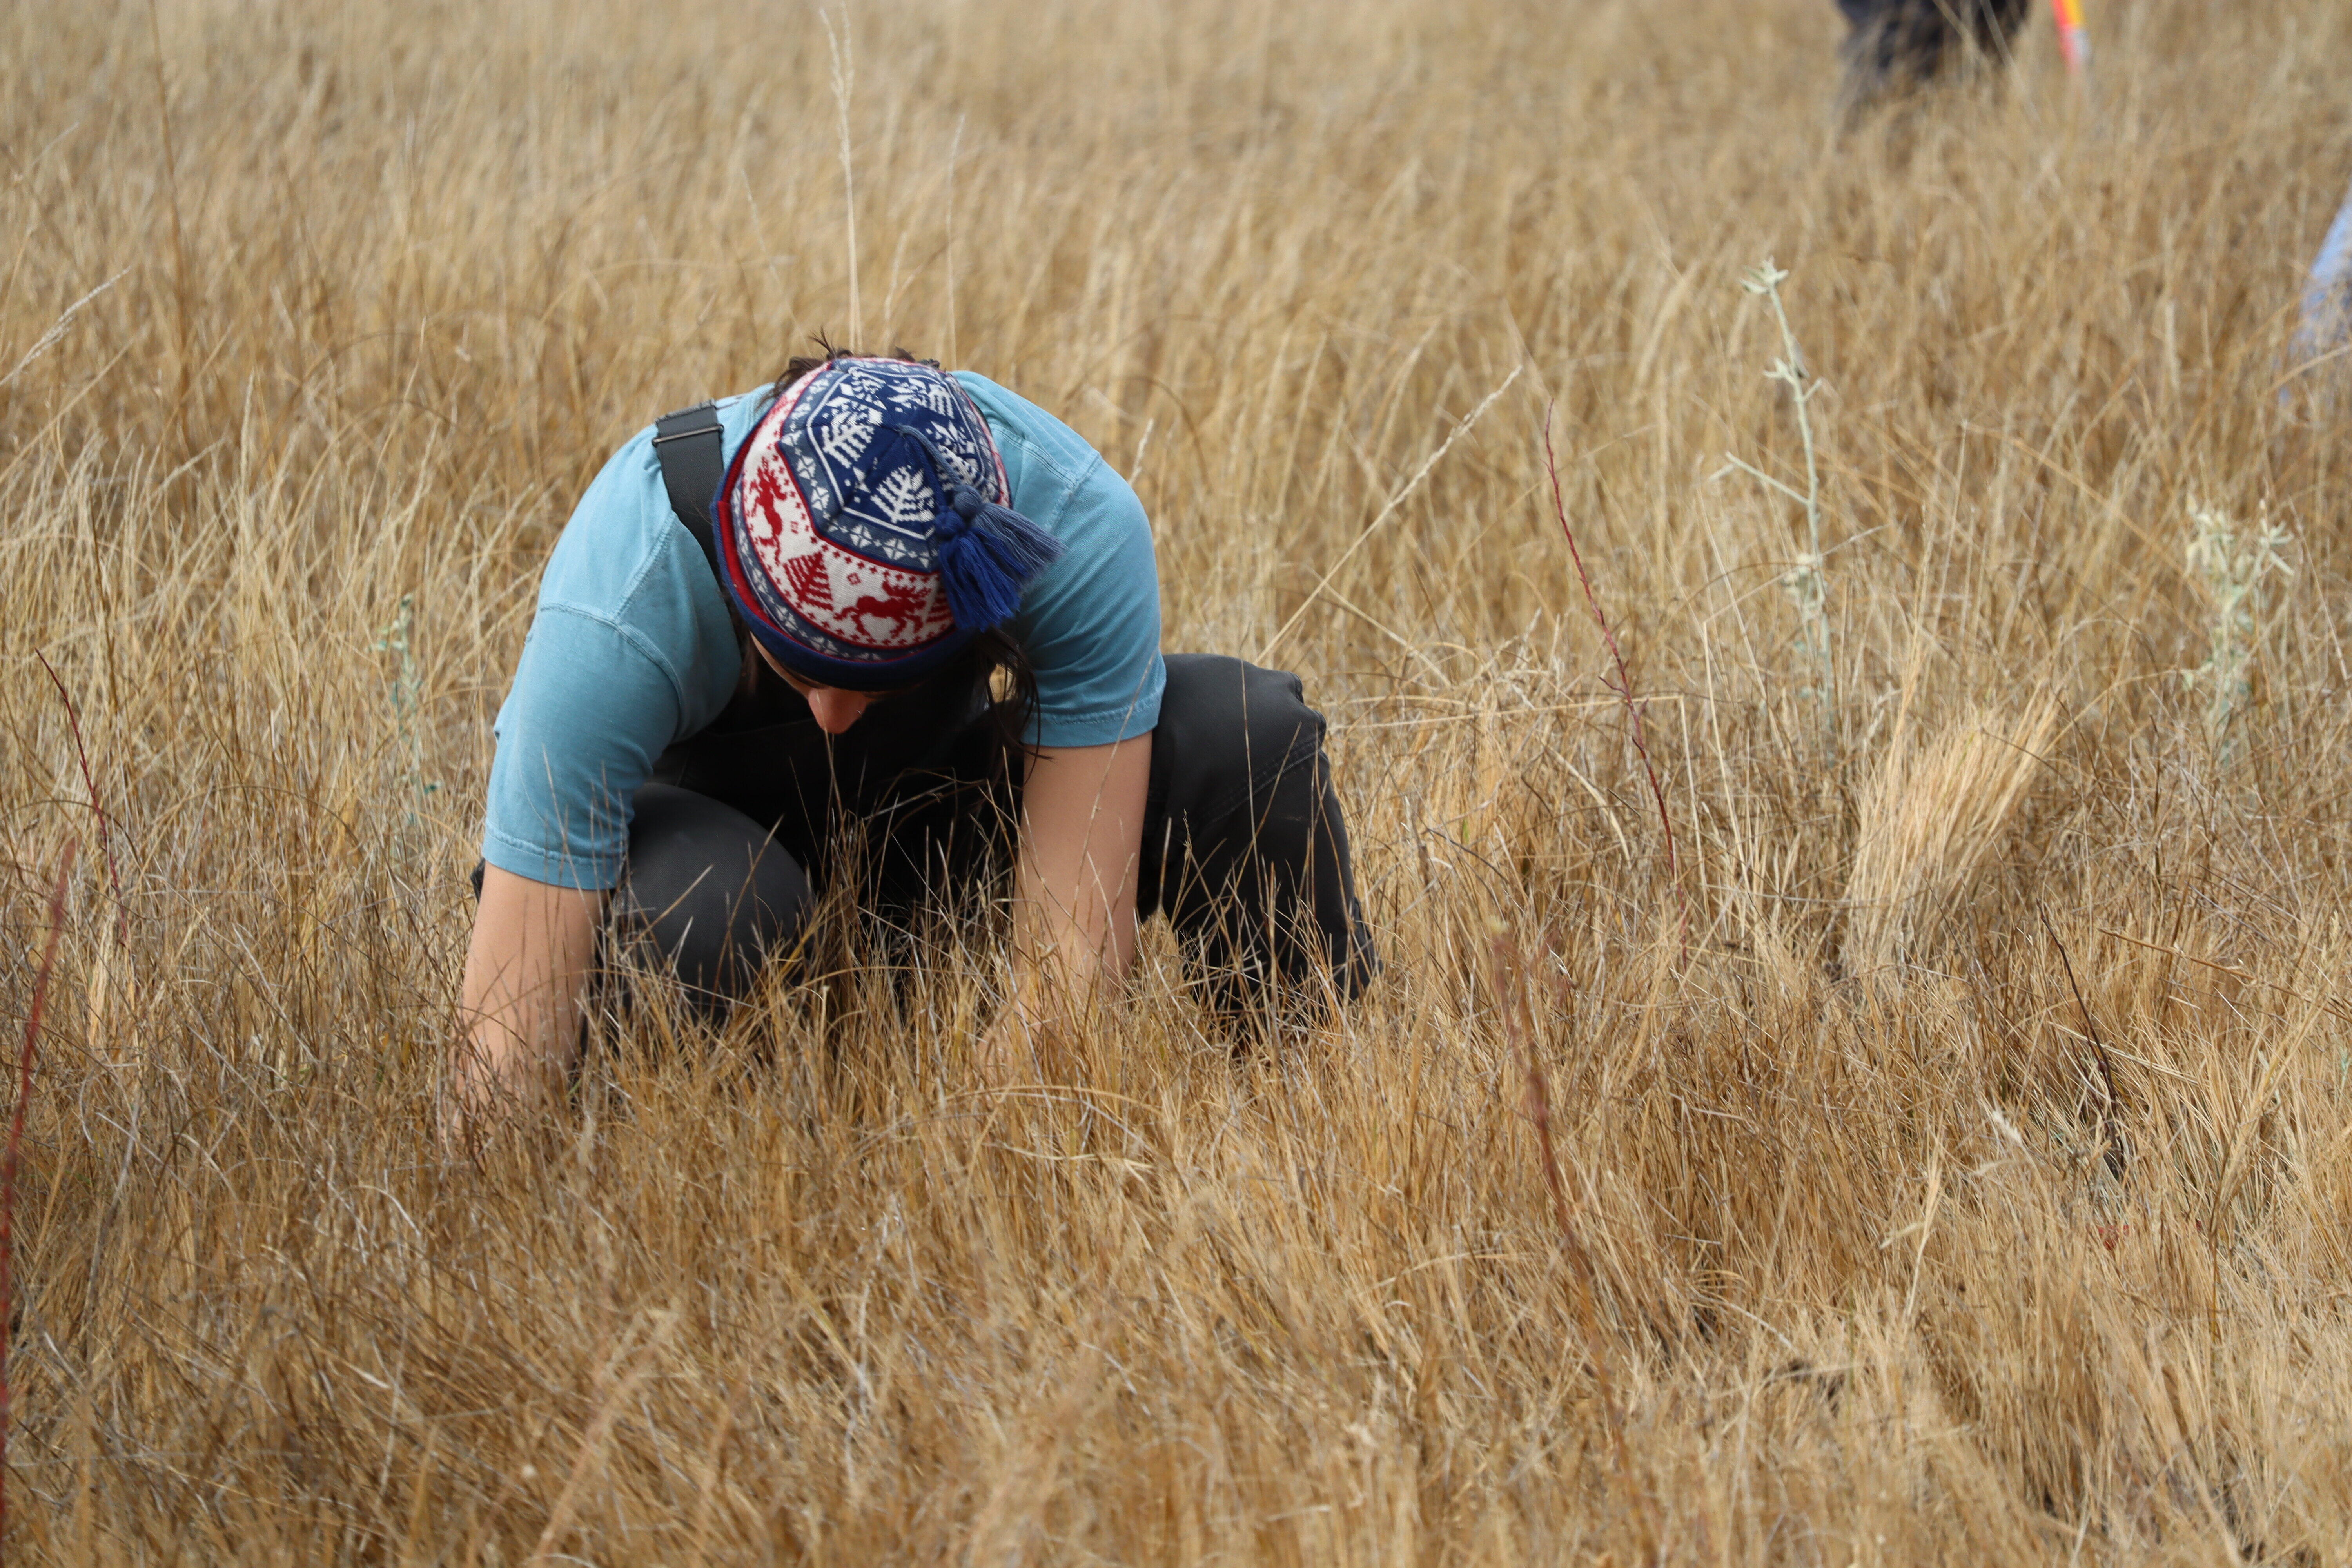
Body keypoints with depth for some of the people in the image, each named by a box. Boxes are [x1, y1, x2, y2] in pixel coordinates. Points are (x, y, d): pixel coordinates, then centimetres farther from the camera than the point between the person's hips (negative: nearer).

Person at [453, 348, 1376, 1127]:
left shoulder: (1082, 530, -35)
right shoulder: (623, 615, -39)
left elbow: (1074, 950, -34)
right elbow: (505, 1079, -40)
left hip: (938, 775, 2)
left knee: (1248, 739, -24)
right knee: (703, 913, -39)